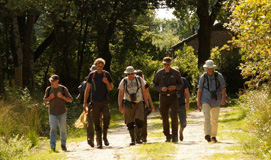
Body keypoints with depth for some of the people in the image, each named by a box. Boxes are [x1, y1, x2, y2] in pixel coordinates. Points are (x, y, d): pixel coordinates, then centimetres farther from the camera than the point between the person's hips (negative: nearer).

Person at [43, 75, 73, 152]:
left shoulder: (63, 89, -1)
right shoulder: (49, 89, 4)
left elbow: (70, 100, 2)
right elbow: (44, 100, 13)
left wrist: (62, 97, -16)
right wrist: (50, 98, -9)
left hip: (62, 112, 0)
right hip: (52, 113, 0)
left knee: (63, 129, 4)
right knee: (53, 129, -13)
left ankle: (63, 145, 22)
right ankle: (52, 146, -18)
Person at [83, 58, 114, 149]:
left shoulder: (106, 74, 6)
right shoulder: (92, 75, 4)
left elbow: (111, 88, 10)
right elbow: (87, 89, 6)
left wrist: (107, 82, -12)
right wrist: (85, 102, 0)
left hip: (104, 101, 0)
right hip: (95, 102, 0)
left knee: (106, 118, -17)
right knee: (97, 123, -1)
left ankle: (105, 137, 5)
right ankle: (99, 142, 5)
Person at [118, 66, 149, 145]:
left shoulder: (139, 79, 1)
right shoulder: (123, 82, -2)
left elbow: (144, 91, 8)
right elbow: (120, 94, 0)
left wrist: (146, 102, 6)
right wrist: (120, 106, -6)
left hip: (139, 103, 0)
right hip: (128, 104, 0)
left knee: (139, 120, -14)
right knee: (130, 123, 0)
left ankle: (138, 138, -5)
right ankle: (132, 140, 8)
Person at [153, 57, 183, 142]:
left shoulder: (176, 73, -1)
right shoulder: (159, 73, 1)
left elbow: (181, 84, 7)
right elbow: (155, 85, 6)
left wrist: (175, 87, -14)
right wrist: (161, 88, -14)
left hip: (173, 96, -1)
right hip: (163, 96, 1)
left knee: (174, 116, -12)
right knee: (164, 117, 3)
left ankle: (175, 136, -6)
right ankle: (167, 136, 13)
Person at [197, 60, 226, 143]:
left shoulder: (219, 76, 1)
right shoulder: (203, 77, 2)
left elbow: (223, 88, -2)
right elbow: (200, 89, 5)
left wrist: (223, 98, -16)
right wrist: (199, 101, -1)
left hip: (216, 101, 1)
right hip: (206, 100, -1)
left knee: (215, 119, 6)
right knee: (207, 117, -18)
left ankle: (213, 136, 19)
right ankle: (207, 135, -28)